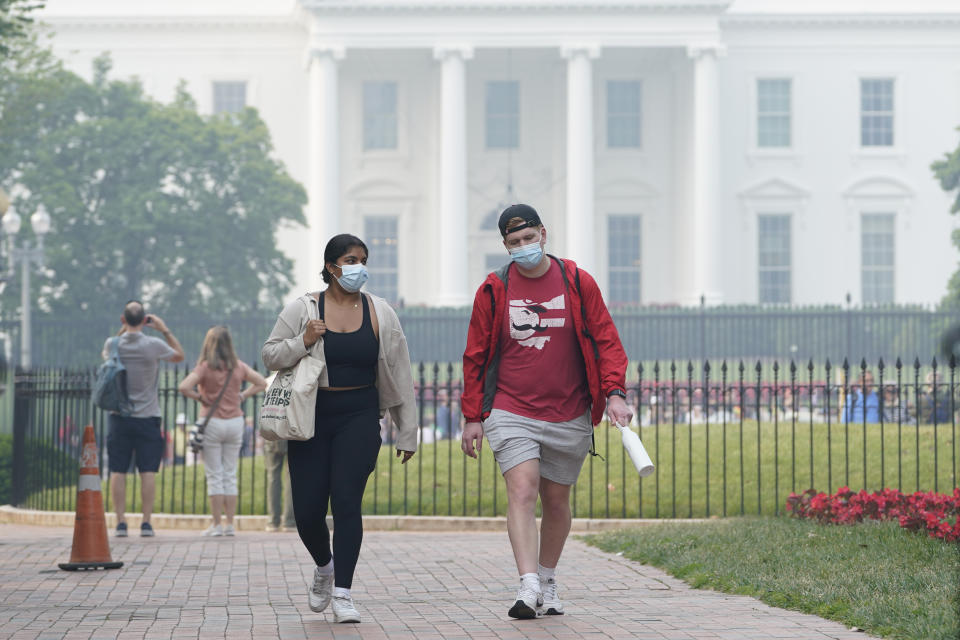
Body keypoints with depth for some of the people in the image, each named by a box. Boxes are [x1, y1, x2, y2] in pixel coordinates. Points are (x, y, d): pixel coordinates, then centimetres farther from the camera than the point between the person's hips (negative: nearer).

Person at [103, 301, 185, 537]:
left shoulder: (113, 344, -5)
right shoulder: (154, 345, -11)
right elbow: (179, 355, 8)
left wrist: (123, 330, 17)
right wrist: (164, 330, 10)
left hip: (119, 417, 1)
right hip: (147, 417, -1)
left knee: (118, 471, 4)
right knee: (148, 471, 2)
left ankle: (121, 522, 1)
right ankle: (146, 522, 0)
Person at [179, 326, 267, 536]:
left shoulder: (205, 367, -10)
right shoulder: (238, 366, 2)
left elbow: (184, 387, -22)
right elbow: (261, 383, 10)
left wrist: (200, 397, -6)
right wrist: (242, 396, 7)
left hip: (212, 423, -4)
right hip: (235, 422, 4)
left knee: (214, 476, 2)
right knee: (230, 475, 10)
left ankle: (217, 524, 2)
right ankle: (230, 523, 10)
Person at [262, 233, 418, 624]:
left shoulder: (379, 313, 4)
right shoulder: (302, 310, 2)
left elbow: (399, 375, 7)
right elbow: (270, 356, 4)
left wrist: (407, 432, 6)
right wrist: (302, 342, -16)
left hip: (359, 417, 0)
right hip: (311, 416, 0)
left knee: (346, 501, -13)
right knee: (308, 509, -1)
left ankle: (342, 594, -8)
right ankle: (324, 566, 32)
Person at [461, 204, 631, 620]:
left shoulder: (578, 283, 2)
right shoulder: (493, 291, 2)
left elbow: (606, 340, 4)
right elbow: (475, 356, 8)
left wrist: (614, 393, -10)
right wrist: (472, 417, 6)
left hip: (568, 415, 1)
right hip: (511, 411, -1)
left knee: (556, 500, 10)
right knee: (522, 491, -18)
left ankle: (547, 582, 27)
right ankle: (528, 585, -26)